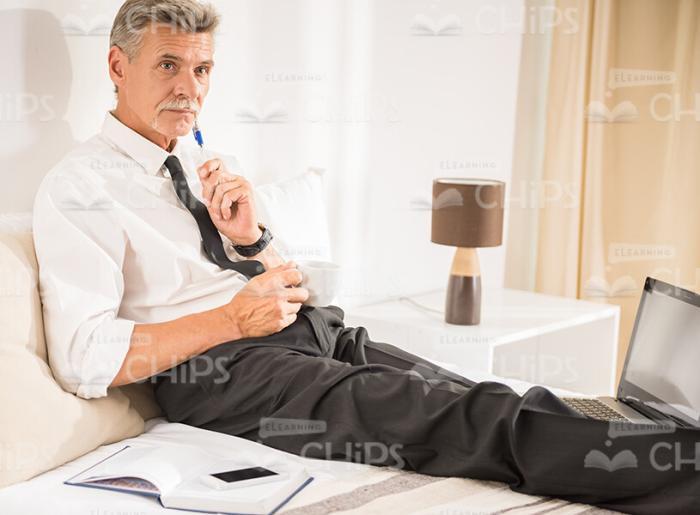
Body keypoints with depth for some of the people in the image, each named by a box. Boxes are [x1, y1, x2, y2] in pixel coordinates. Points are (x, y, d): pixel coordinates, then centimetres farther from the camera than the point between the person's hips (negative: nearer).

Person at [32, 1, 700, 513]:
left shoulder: (205, 167, 18)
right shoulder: (78, 189, -4)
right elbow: (83, 359, -14)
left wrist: (250, 236, -1)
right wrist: (232, 320, -15)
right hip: (217, 372, -8)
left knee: (480, 403, -16)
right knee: (458, 420, -27)